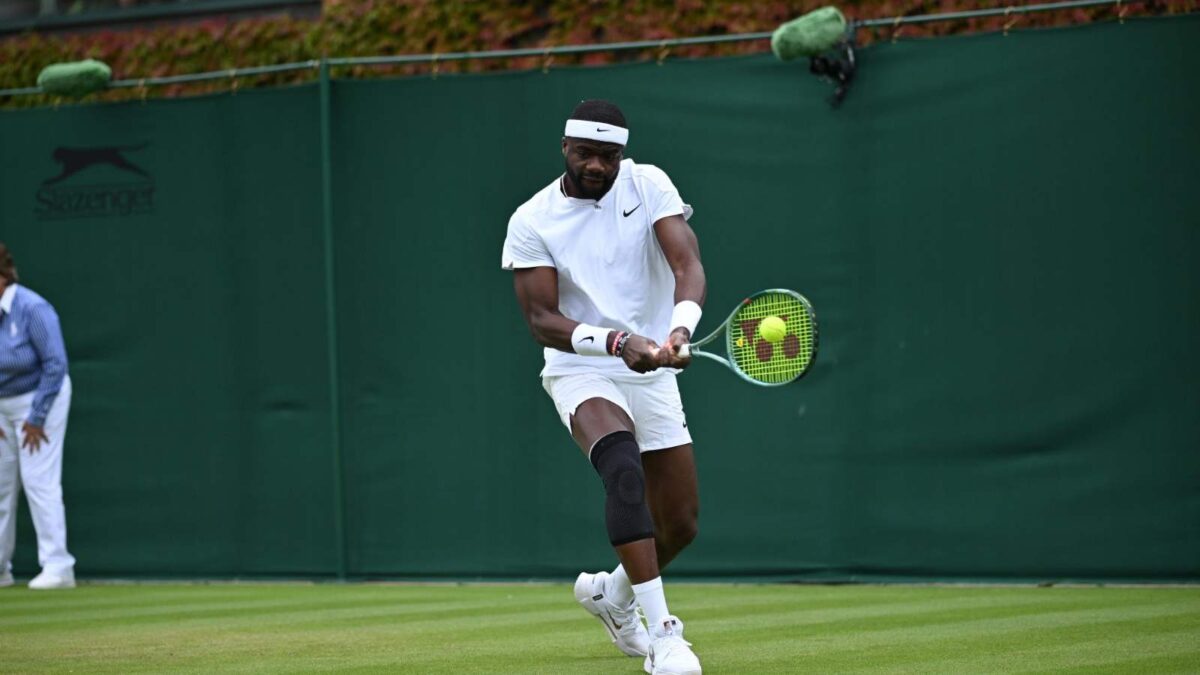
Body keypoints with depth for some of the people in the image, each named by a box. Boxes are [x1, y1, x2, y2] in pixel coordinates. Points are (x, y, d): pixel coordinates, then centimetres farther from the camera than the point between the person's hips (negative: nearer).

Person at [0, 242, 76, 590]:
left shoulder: (32, 309, -21)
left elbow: (56, 365, -20)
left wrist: (36, 418, -17)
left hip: (40, 397, -7)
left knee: (38, 480, -11)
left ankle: (58, 567, -8)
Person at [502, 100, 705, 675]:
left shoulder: (648, 185, -5)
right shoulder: (531, 221, -8)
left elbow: (688, 265, -17)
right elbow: (541, 320, -12)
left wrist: (679, 331, -38)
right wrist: (617, 341, -29)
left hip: (652, 375, 4)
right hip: (580, 373, -3)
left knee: (680, 526, 6)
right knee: (623, 467, -33)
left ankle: (608, 590, 40)